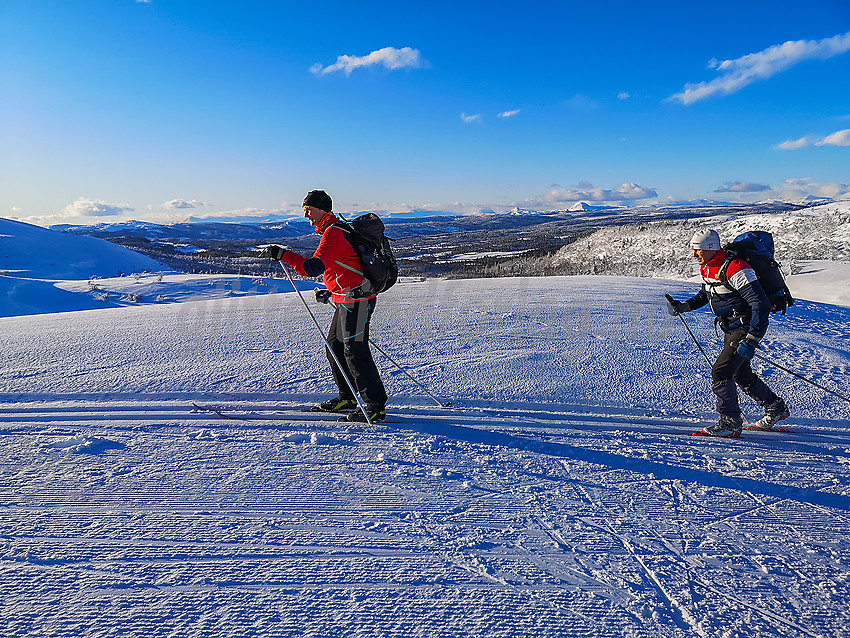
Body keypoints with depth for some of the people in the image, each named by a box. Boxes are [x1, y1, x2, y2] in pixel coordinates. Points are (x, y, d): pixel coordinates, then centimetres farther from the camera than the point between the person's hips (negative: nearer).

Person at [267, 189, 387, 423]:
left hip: (356, 300, -11)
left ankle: (376, 406, -2)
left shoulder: (334, 232, -15)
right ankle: (348, 398, 27)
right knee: (335, 347, 16)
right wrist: (330, 293, 21)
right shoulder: (335, 230, 19)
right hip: (347, 299, 11)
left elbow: (313, 267, -26)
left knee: (355, 352, -9)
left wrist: (284, 255, -20)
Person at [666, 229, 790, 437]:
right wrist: (683, 307, 8)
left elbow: (761, 304, -27)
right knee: (741, 374, 20)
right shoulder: (707, 268, 2)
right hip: (731, 328, 10)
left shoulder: (735, 269, -26)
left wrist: (751, 340, -33)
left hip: (745, 328, -10)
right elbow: (705, 294, 23)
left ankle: (730, 422, -3)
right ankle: (776, 408, 41)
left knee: (720, 372, -15)